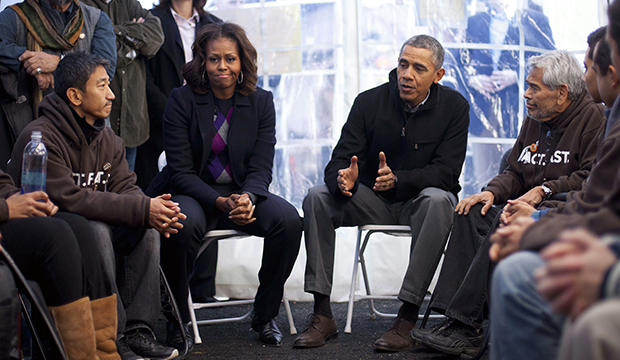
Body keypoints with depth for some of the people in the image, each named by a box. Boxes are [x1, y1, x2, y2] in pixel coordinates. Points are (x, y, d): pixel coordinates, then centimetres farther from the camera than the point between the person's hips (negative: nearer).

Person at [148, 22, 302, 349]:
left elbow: (261, 167, -1)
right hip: (193, 193, -3)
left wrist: (247, 198, -25)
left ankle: (264, 316, -6)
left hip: (243, 193, 3)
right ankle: (177, 319, -13)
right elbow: (181, 171, -9)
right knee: (184, 224, -37)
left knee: (288, 219, -25)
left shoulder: (261, 102, 3)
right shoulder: (181, 100, -5)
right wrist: (220, 202, -25)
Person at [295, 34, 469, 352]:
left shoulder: (454, 106, -7)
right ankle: (322, 315, -22)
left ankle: (407, 318, -37)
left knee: (438, 201, -37)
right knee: (317, 197, -22)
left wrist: (397, 179, -31)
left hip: (419, 200, -2)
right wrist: (343, 179, -34)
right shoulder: (369, 102, -4)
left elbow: (445, 172, -14)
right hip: (374, 201, 3)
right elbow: (339, 161, -8)